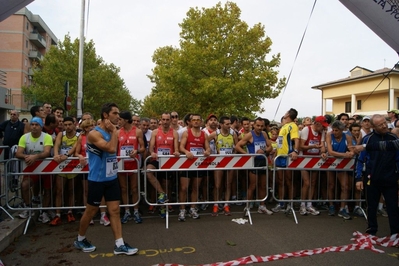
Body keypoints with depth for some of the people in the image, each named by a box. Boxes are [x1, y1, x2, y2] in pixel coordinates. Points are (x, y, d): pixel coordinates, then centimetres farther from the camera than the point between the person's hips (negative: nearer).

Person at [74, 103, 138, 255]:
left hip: (112, 178, 7)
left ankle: (119, 245, 11)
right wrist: (114, 131, -20)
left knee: (115, 210, 5)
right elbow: (111, 148, -30)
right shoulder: (94, 133, -17)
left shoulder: (111, 132, 8)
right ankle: (80, 239, 31)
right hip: (97, 180, -7)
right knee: (91, 211, 9)